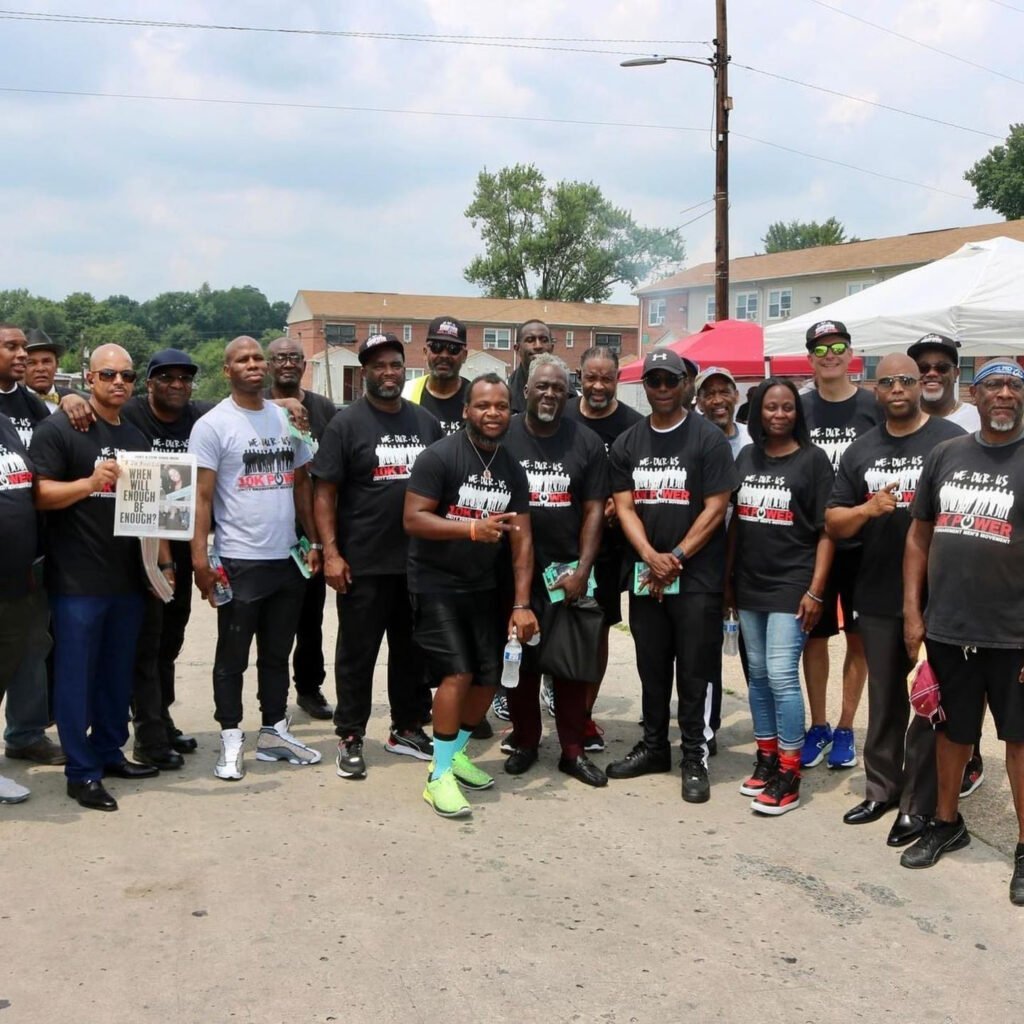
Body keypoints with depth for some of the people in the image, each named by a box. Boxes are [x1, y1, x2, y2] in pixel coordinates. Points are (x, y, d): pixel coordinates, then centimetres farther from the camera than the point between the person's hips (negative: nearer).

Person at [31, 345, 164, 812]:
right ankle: (81, 773, 7)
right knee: (76, 675, 0)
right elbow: (40, 494, -12)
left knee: (118, 673, 14)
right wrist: (90, 482, -27)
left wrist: (164, 562, 11)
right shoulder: (59, 429, -5)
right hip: (77, 580, -6)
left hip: (127, 579, 6)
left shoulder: (136, 438, 15)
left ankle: (109, 751, 27)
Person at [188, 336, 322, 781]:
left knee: (278, 653, 15)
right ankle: (231, 741, 15)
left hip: (287, 559, 5)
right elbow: (202, 496, -10)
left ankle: (274, 732, 27)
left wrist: (313, 541, 11)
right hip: (239, 561, -5)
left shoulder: (286, 418, 10)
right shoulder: (213, 424, -6)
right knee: (232, 657, 5)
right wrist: (199, 557, -17)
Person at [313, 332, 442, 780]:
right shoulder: (346, 423, -4)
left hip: (418, 561, 5)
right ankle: (350, 738, 15)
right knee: (357, 653, 4)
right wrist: (331, 553, -14)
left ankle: (407, 728, 29)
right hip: (363, 565, -4)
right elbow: (325, 493, -6)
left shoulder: (426, 423, 10)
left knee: (412, 650, 14)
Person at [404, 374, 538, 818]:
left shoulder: (512, 470, 5)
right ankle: (439, 776, -3)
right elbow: (412, 519, -20)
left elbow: (522, 541, 4)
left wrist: (521, 604, -2)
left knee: (489, 677, 7)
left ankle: (455, 752, 30)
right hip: (435, 586, -6)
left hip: (480, 587, 7)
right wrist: (472, 528, -29)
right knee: (458, 674, -15)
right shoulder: (440, 456, -14)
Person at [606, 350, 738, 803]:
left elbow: (715, 508, -8)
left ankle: (694, 758, 10)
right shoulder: (627, 443, 9)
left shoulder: (709, 439, -4)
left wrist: (676, 557, -13)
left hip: (697, 575, -4)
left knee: (694, 671, 0)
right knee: (651, 666, 13)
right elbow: (624, 506, 4)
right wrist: (651, 556, -12)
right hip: (644, 573, 4)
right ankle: (653, 746, 26)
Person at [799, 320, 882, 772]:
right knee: (813, 635, 8)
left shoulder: (873, 408, -1)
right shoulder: (798, 408, 3)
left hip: (861, 542, -1)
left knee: (858, 637, 8)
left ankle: (846, 729, 21)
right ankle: (818, 727, 22)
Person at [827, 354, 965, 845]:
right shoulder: (861, 451, 11)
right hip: (878, 597, 5)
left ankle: (919, 804, 11)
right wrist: (867, 509, -11)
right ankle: (881, 788, 28)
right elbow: (833, 523, 11)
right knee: (884, 697, 15)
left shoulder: (951, 441, -4)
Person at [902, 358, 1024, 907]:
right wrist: (912, 611, 5)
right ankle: (946, 823, 35)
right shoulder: (945, 456, 6)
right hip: (946, 627, 4)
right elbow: (919, 537, 11)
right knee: (953, 729, 18)